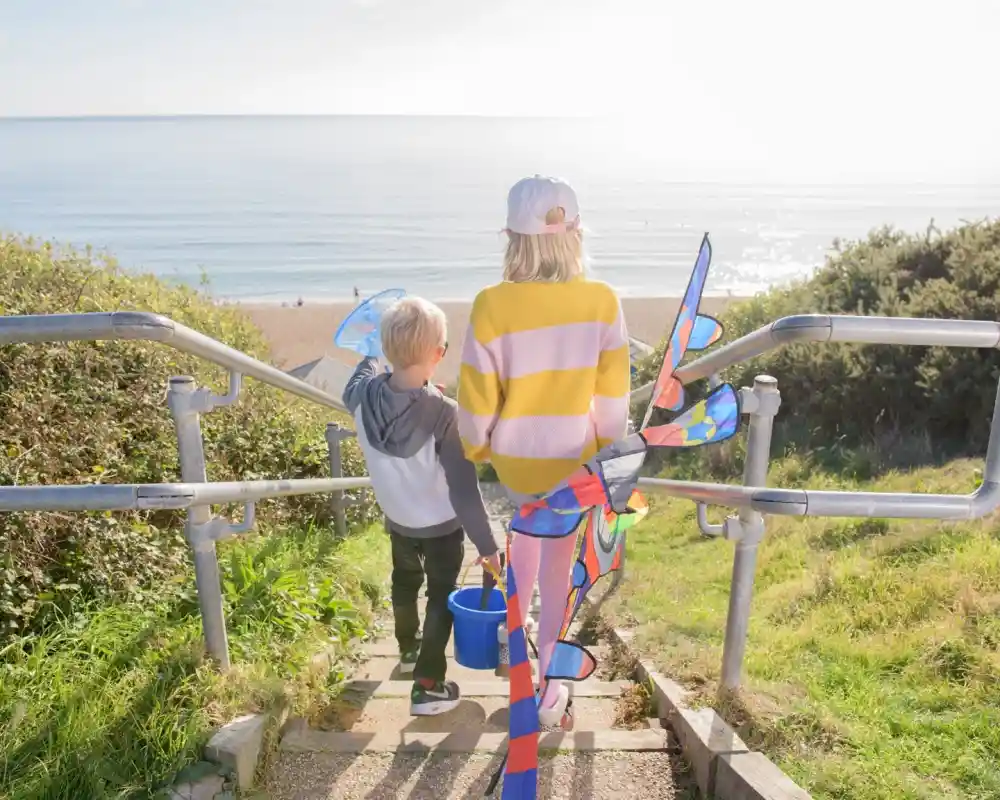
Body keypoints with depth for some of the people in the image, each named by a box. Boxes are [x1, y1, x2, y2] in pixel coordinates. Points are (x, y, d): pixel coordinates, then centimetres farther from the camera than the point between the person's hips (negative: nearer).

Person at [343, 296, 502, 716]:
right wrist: (486, 544, -18)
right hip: (442, 527, -5)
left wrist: (369, 359, 28)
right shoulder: (443, 413, -33)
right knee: (440, 598, 14)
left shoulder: (365, 396, -18)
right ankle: (428, 687, 18)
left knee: (405, 585, 28)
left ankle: (408, 650, 51)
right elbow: (463, 488, -29)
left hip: (397, 519, 5)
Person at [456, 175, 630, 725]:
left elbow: (476, 396, -13)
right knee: (559, 566, 15)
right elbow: (613, 395, -9)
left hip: (514, 455, 1)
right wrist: (608, 452, 8)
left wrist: (474, 447, 6)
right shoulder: (602, 302, -16)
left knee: (529, 528, 32)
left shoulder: (491, 305, -21)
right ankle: (548, 689, 26)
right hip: (574, 461, -1)